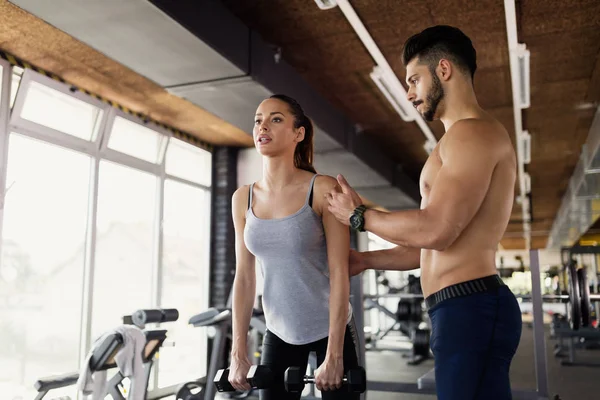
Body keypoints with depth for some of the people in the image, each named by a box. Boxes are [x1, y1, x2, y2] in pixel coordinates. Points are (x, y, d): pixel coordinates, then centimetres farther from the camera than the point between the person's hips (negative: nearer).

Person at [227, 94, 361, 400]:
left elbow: (339, 273, -15)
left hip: (330, 328, -3)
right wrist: (239, 352, -2)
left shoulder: (323, 189, -14)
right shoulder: (243, 199, -1)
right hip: (279, 332, 4)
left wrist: (334, 354, -17)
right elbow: (244, 278, 1)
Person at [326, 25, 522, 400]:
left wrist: (358, 215, -6)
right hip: (465, 309, 10)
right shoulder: (467, 139, 23)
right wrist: (366, 260, 20)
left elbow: (436, 231, -22)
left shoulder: (473, 132, -10)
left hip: (469, 309, -10)